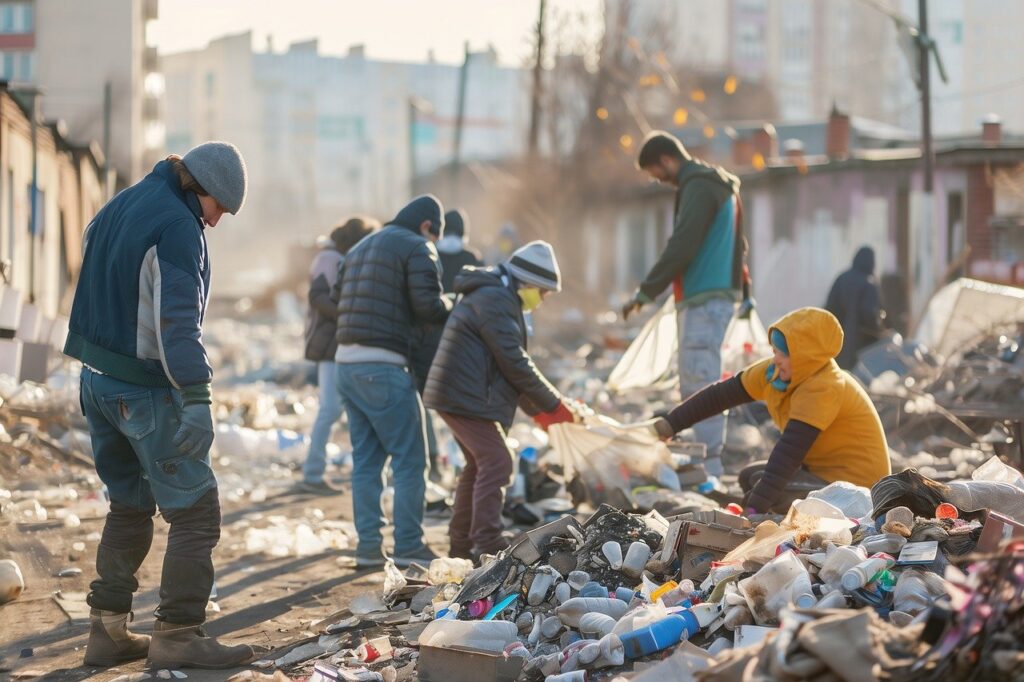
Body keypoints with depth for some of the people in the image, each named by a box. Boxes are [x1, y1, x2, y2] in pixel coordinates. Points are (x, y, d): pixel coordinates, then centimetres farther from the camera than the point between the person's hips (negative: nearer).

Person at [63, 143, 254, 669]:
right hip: (145, 389, -9)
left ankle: (107, 630, 18)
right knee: (195, 511, -3)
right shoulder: (176, 225, -15)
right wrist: (196, 398, -25)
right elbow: (177, 318, -23)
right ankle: (177, 635, -3)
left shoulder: (114, 211, 14)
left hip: (97, 382, 9)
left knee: (128, 507, 17)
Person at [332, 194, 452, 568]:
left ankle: (369, 546, 13)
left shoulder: (362, 247, 21)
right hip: (382, 367, -8)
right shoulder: (417, 248, -4)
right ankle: (408, 546, 0)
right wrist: (453, 309, 5)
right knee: (409, 459, -1)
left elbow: (336, 297, 19)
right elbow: (428, 305, -14)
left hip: (346, 362, 8)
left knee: (366, 459, 12)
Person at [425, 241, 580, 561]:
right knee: (496, 462, -12)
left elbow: (509, 363, 22)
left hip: (457, 395, 11)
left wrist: (537, 409, 16)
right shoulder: (495, 300, -15)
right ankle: (487, 543, -14)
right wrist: (554, 404, -12)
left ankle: (462, 543, 24)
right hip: (466, 398, -11)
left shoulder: (495, 297, 20)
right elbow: (514, 362, -19)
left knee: (479, 464, 17)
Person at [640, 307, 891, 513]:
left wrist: (756, 508, -38)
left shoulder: (824, 388, -27)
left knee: (760, 485, -22)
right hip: (823, 469, 9)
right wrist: (668, 425, -3)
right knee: (749, 477, 10)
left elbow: (789, 451, -33)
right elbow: (722, 394, 2)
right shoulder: (774, 372, -2)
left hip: (854, 482, -9)